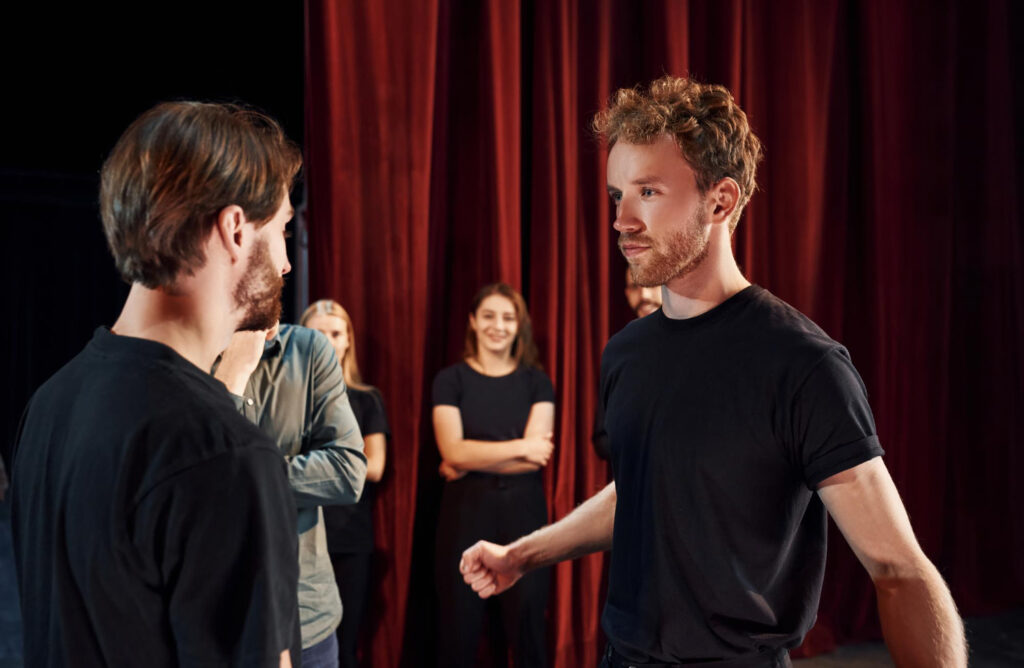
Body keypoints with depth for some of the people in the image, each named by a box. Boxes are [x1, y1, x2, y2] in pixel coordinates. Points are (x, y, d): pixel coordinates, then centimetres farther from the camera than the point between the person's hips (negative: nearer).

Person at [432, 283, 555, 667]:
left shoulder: (536, 381, 4)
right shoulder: (451, 380, 1)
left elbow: (537, 457, -8)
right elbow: (453, 451, -11)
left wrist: (471, 462, -11)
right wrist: (520, 447, -10)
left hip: (523, 510, 1)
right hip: (466, 511, -1)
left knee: (526, 624, 6)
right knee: (460, 625, 6)